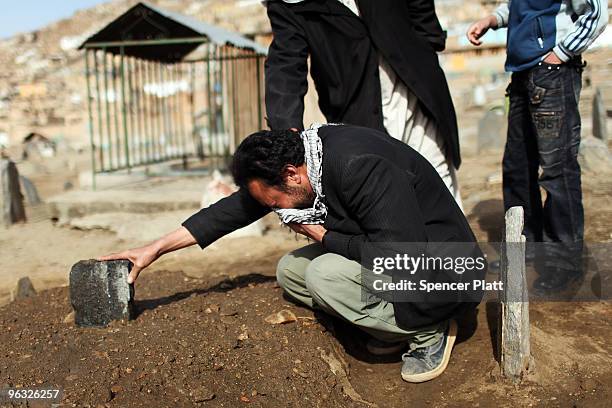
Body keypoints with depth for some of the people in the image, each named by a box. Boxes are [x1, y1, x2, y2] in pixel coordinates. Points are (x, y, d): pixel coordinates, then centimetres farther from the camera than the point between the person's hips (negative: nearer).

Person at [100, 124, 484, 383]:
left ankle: (428, 332, -6)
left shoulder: (359, 166, -30)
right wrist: (155, 249, 4)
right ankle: (394, 328, 6)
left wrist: (322, 235, -19)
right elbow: (235, 209, 2)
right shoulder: (297, 154, -4)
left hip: (444, 268, -9)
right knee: (290, 270, 4)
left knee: (323, 274, -27)